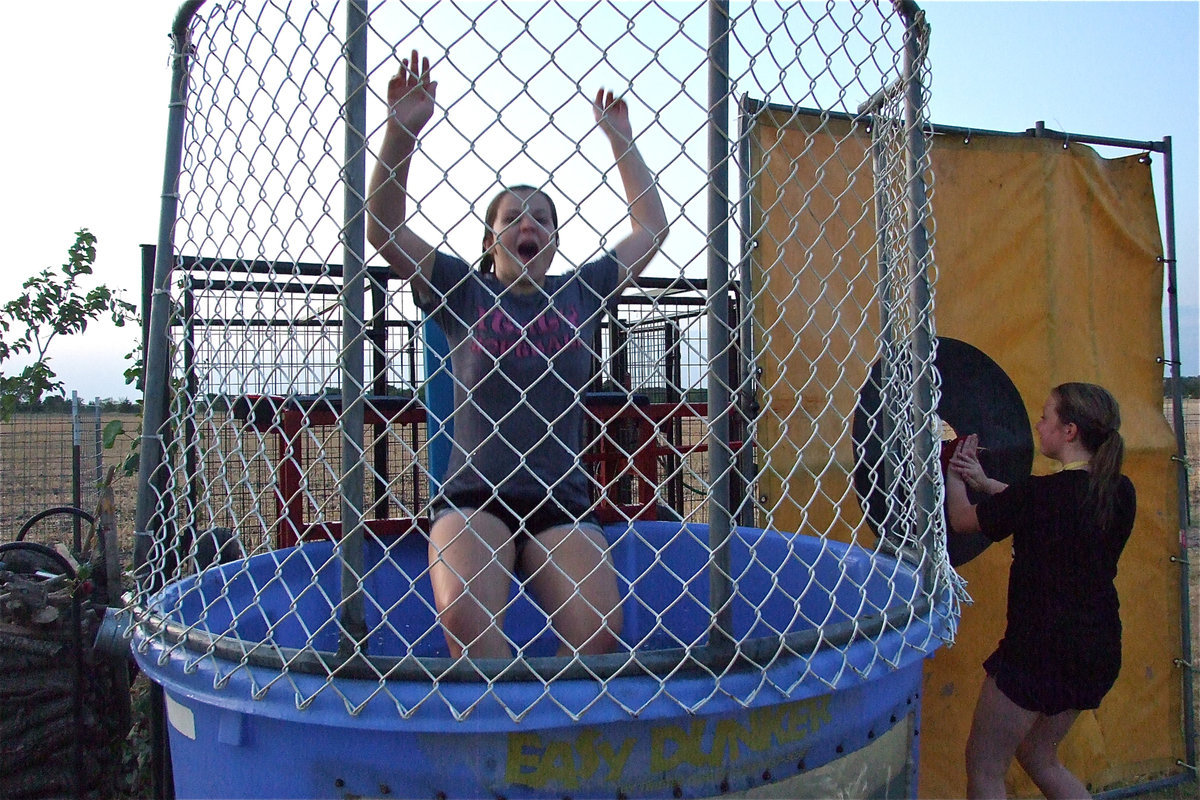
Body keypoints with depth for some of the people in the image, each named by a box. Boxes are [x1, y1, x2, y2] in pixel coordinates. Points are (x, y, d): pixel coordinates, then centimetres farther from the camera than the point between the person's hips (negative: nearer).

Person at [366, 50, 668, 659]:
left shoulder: (580, 292, 17)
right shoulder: (463, 290, 13)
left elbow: (651, 228, 22)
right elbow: (383, 228, 6)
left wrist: (621, 138, 23)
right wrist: (400, 129, -2)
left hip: (562, 501, 2)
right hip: (473, 496, -1)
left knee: (601, 631, -23)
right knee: (463, 615, -32)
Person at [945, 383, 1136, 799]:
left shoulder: (1039, 491, -21)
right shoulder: (1120, 492, 0)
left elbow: (961, 520, -6)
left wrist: (953, 475, 13)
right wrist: (985, 482, 17)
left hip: (1040, 648, -8)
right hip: (1098, 650, 8)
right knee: (1038, 757, 27)